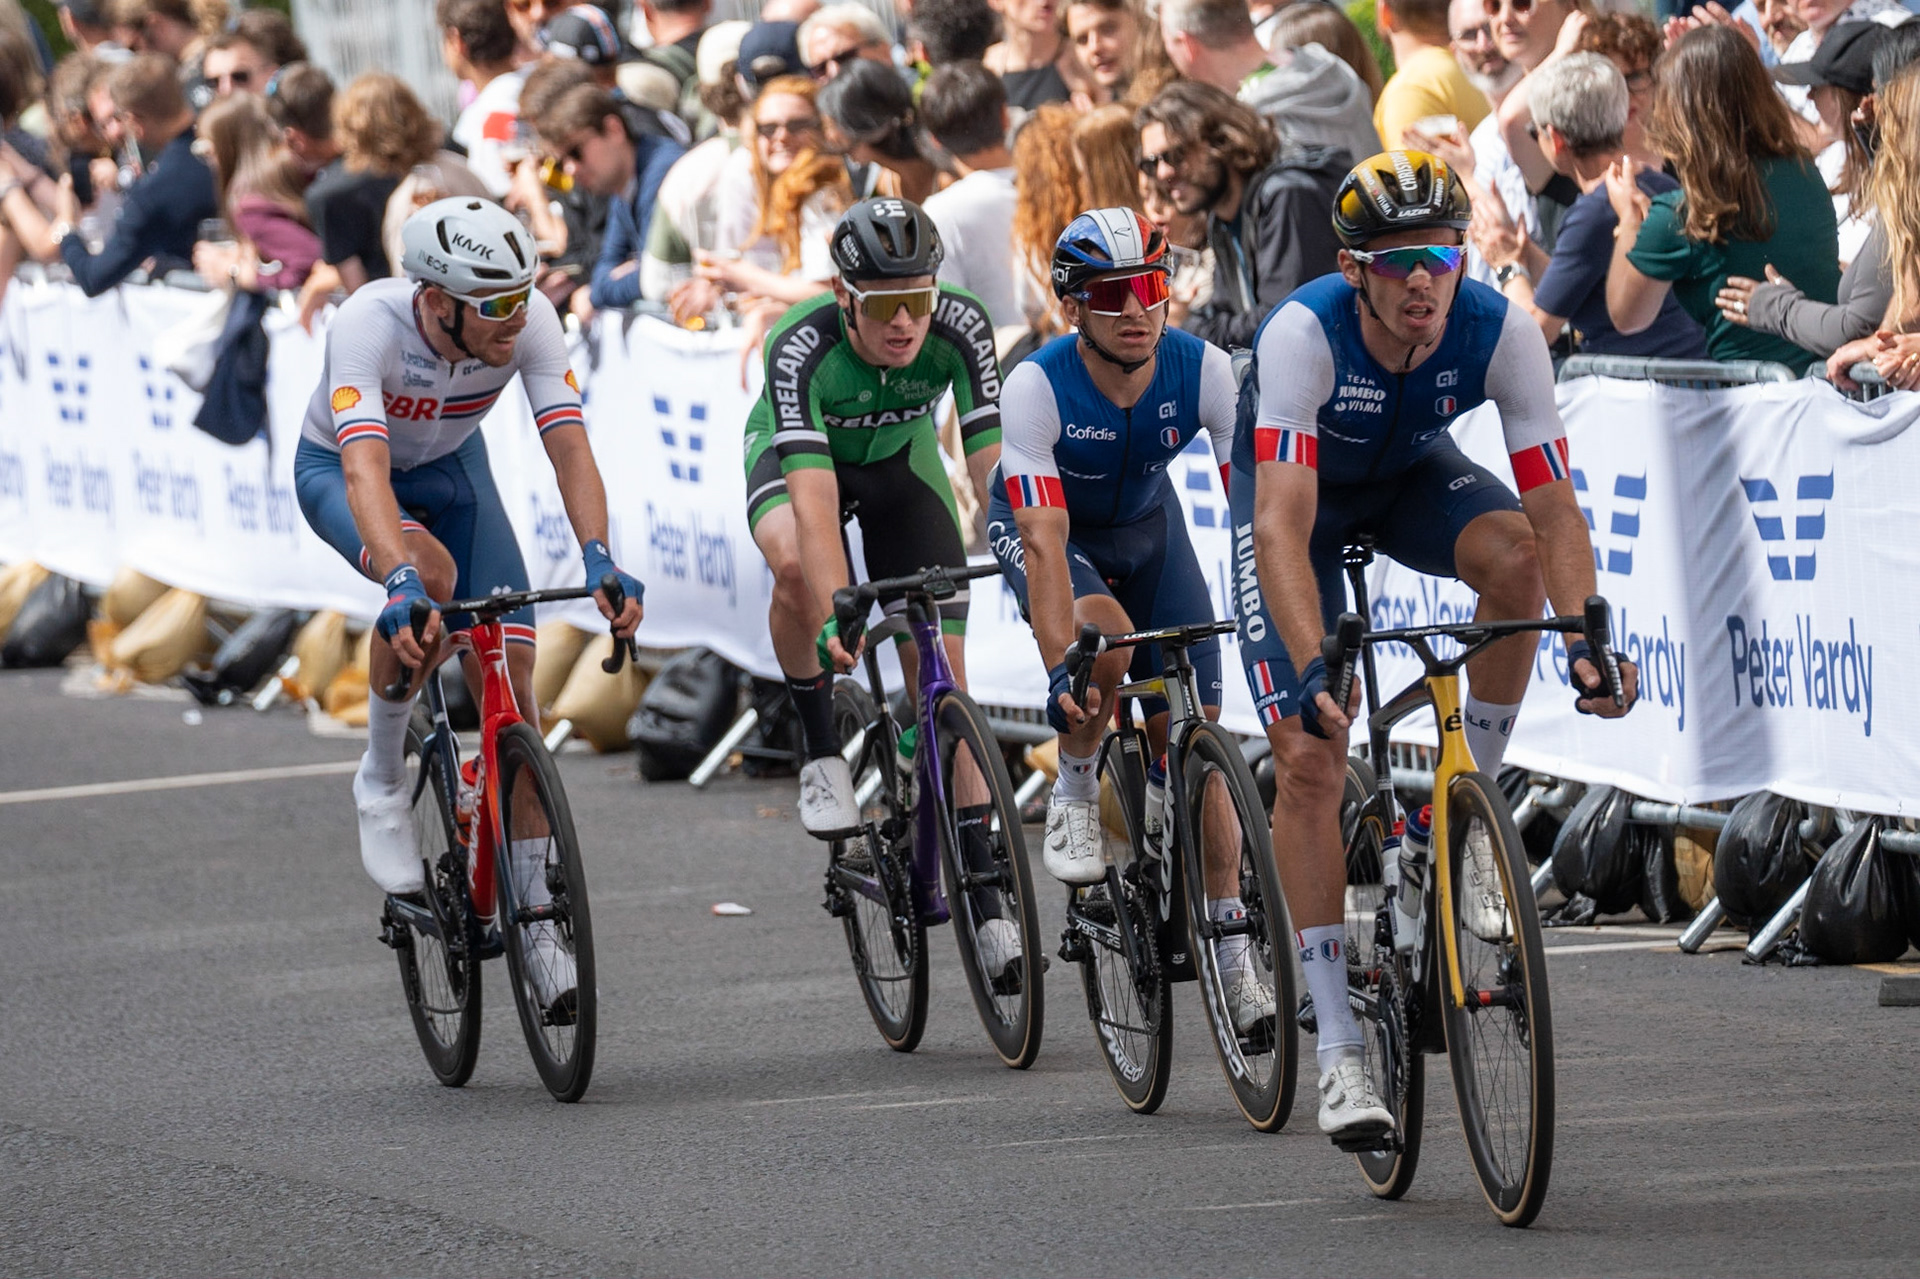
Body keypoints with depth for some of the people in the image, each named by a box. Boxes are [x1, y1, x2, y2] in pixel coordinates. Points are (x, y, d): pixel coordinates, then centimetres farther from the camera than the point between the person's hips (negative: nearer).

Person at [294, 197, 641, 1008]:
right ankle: (382, 781, -12)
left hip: (451, 467, 3)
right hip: (337, 470, -3)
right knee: (429, 577, -36)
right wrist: (401, 582, -64)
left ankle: (535, 909, -2)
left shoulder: (529, 322, -29)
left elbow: (569, 448, -34)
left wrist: (599, 561, -51)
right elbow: (366, 471, -49)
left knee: (511, 670, -11)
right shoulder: (369, 325, -39)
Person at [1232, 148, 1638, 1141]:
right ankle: (1339, 1051, -12)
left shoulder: (1502, 334, -29)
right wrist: (1314, 666, -57)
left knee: (1516, 555, -32)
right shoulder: (1304, 335, -37)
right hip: (1299, 488, -3)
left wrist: (1588, 639, -46)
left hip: (1412, 473, 3)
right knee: (1308, 756, -14)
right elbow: (1283, 524, -45)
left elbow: (1553, 507, -30)